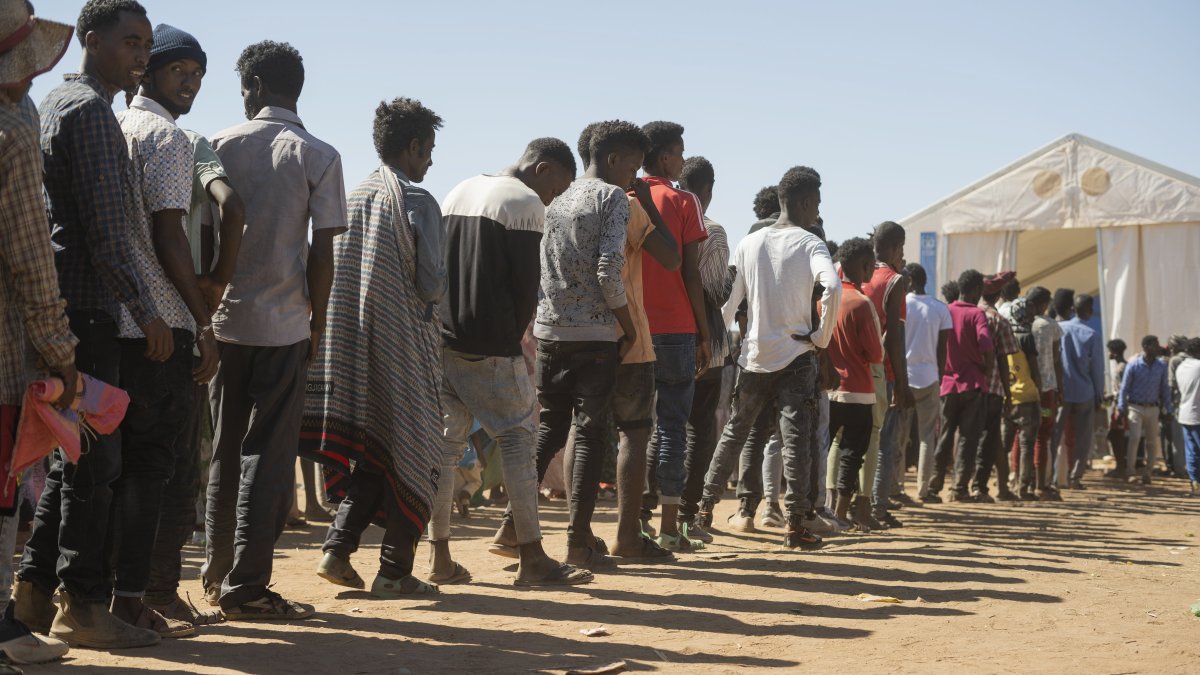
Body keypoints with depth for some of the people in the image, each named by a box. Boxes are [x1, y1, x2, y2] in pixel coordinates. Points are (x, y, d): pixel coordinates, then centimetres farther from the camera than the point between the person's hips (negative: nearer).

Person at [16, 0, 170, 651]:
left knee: (75, 452, 15)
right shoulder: (90, 109, -11)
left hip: (59, 301, 10)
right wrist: (147, 310, -14)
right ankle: (81, 604, -1)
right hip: (87, 305, -10)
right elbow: (107, 230, -18)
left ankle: (34, 588, 20)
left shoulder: (53, 103, 20)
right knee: (94, 457, -5)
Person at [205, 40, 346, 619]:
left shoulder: (219, 146, 4)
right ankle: (246, 587, 0)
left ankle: (217, 571, 26)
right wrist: (317, 322, 4)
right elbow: (322, 250, -6)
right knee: (269, 454, 0)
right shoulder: (318, 157, -3)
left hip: (224, 317, 3)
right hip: (284, 324, -3)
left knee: (225, 449, 16)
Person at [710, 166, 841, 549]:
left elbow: (730, 300, 8)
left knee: (734, 432, 17)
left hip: (754, 356, 4)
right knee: (796, 439, -5)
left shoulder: (749, 244, 7)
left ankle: (705, 503, 24)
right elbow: (833, 288, -25)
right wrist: (822, 337, -13)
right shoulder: (809, 244, -6)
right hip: (795, 356, -4)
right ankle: (796, 525, -8)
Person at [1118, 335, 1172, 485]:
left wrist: (1167, 410, 8)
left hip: (1153, 409, 4)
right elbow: (1124, 388, -3)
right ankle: (1131, 472, -13)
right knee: (1134, 438, -16)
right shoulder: (1133, 365, -6)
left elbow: (1164, 389, 10)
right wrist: (1122, 409, -8)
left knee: (1153, 442, 5)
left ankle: (1147, 472, 17)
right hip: (1135, 407, -4)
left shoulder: (1161, 366, 4)